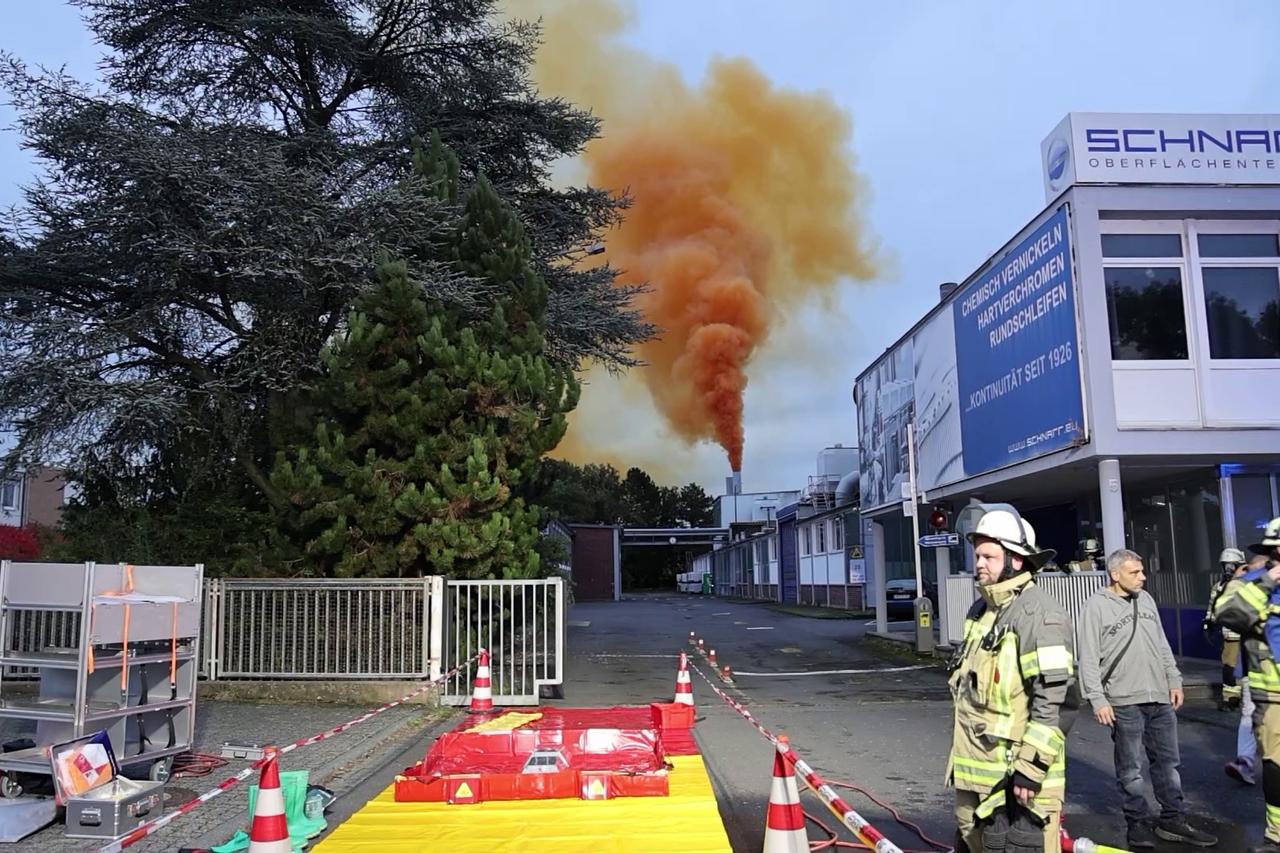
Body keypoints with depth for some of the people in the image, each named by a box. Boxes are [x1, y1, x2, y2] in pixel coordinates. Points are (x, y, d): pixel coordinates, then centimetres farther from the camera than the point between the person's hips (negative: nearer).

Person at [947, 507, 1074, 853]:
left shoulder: (1038, 614, -16)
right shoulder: (980, 610, 12)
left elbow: (1051, 702, -21)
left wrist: (1031, 768, -22)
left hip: (1016, 773, -9)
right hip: (976, 770, 9)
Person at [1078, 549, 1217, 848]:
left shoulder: (1146, 599, 10)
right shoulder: (1097, 606, -10)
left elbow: (1162, 645, 18)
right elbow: (1089, 658, -11)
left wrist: (1174, 680, 12)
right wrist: (1098, 699, -14)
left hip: (1160, 699, 6)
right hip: (1124, 702, -6)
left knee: (1168, 761, 12)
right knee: (1130, 768, 4)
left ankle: (1172, 820, 23)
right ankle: (1138, 823, 15)